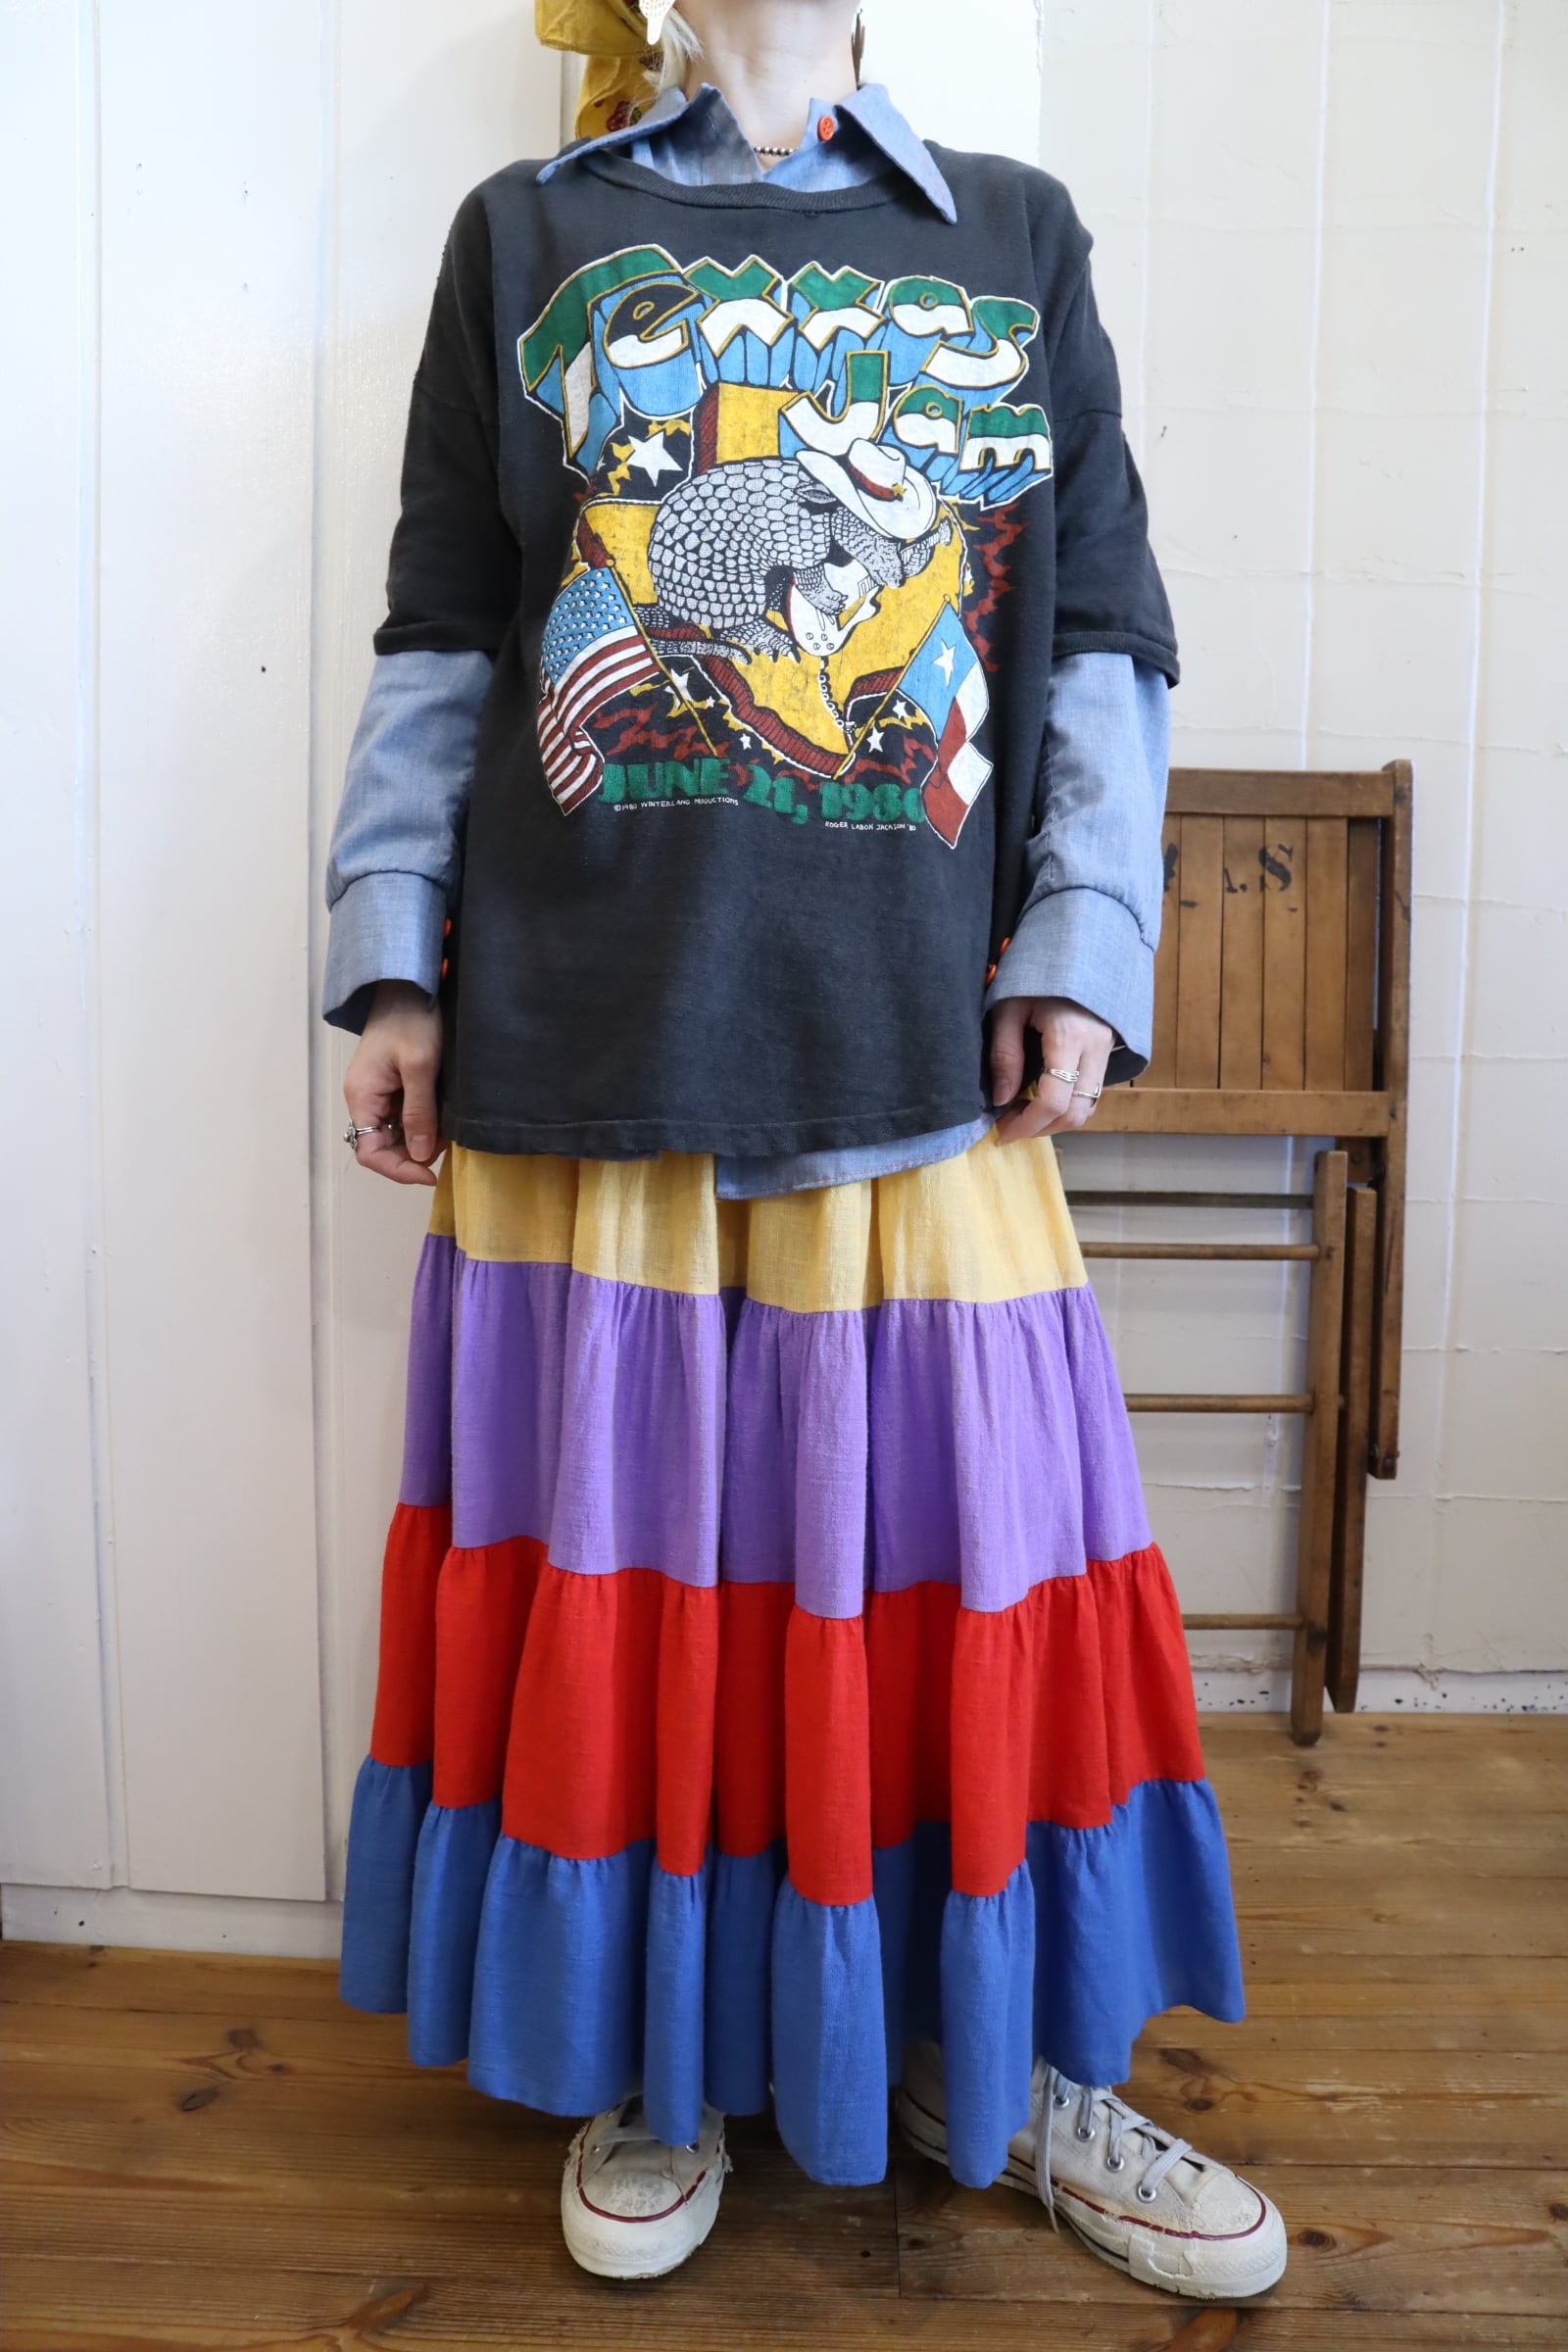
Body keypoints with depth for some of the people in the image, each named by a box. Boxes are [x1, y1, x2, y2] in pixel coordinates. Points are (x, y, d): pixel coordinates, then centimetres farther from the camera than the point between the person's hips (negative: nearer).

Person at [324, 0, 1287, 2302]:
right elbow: (440, 642, 10)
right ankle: (660, 2053, 28)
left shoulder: (1016, 235, 17)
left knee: (964, 1532, 4)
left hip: (924, 1034, 1)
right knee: (625, 1531, 6)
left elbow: (1101, 637, 11)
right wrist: (392, 962, 3)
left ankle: (999, 2050, 27)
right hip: (585, 1033, 0)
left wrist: (1084, 945, -1)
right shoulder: (526, 237, 15)